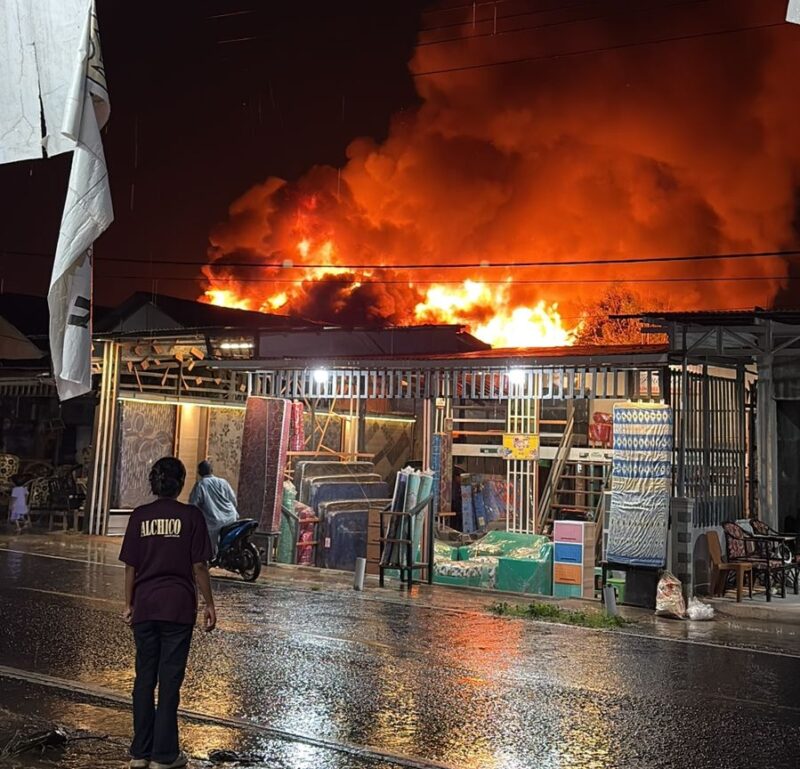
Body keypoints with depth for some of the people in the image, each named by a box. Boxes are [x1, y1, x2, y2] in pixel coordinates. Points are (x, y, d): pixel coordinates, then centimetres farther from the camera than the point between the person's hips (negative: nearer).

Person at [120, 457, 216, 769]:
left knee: (144, 679, 12)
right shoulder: (191, 516, -6)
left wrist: (128, 604, 14)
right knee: (169, 680, 4)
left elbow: (130, 566, 3)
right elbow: (199, 566, -6)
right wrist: (209, 604, 3)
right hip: (179, 607, -3)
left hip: (145, 607, 3)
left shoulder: (140, 516, 2)